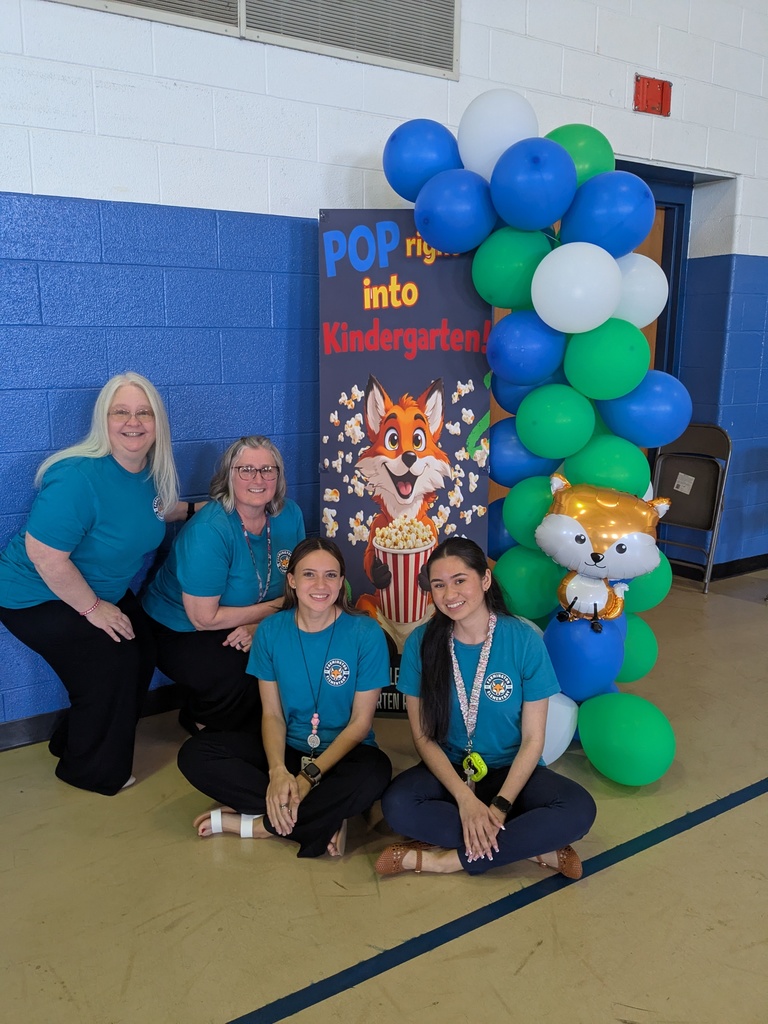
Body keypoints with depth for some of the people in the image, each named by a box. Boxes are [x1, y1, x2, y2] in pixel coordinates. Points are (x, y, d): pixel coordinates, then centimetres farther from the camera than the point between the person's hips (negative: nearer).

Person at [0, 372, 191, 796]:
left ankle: (72, 741, 29)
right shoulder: (79, 476, -33)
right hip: (38, 597, -8)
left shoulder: (150, 469, -6)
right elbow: (44, 555, -32)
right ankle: (93, 772, 14)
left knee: (142, 650, 5)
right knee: (109, 662, -12)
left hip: (102, 591, 8)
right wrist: (93, 608, -22)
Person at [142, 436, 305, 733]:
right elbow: (204, 618, -24)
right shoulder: (208, 531, -27)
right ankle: (198, 721, 4)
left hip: (249, 629, 6)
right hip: (180, 633, -6)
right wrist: (276, 607, -18)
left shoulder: (289, 515, -7)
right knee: (239, 681, -32)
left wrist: (259, 625, -20)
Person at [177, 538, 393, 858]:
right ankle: (325, 818, -20)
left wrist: (309, 776, -21)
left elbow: (360, 721, -11)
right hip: (286, 749, 3)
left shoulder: (366, 633, -14)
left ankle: (259, 824, -17)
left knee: (375, 773, -37)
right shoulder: (271, 631, -5)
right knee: (194, 754, -18)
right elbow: (272, 713, -4)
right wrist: (277, 770, -23)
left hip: (343, 752, -3)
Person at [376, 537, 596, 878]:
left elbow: (533, 739, -9)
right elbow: (423, 736, -6)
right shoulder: (421, 643, -9)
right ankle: (537, 848, -18)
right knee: (396, 805, -30)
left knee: (579, 810, -28)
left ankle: (451, 859, -18)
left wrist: (500, 806, -19)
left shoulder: (524, 640, -12)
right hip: (449, 771, 1)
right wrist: (465, 798, -18)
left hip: (512, 772, -1)